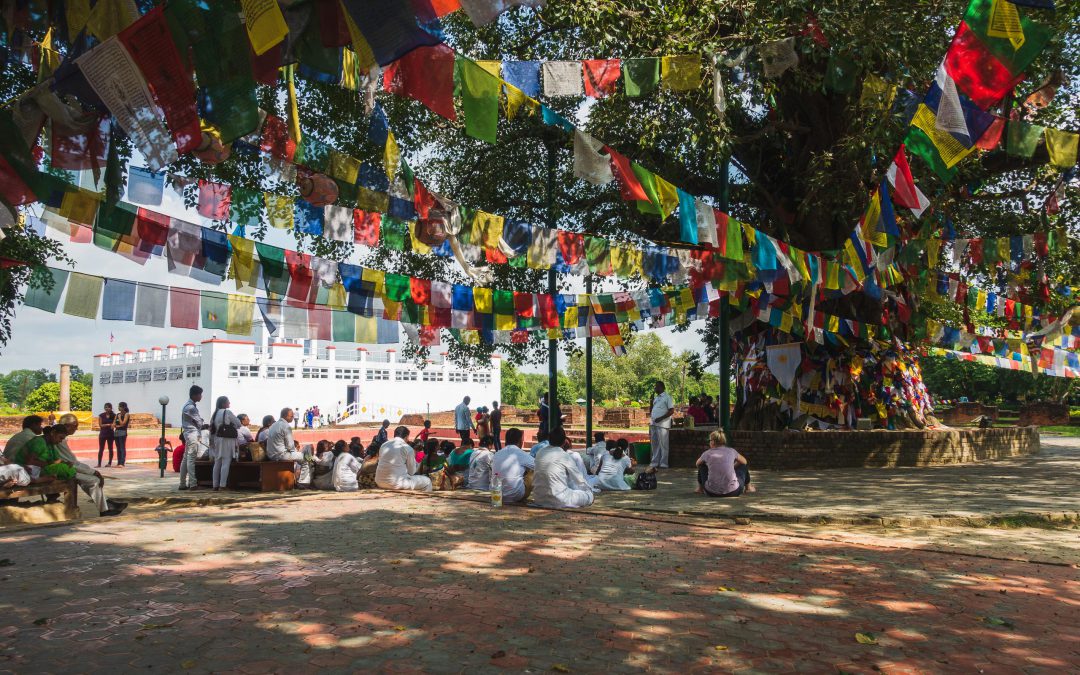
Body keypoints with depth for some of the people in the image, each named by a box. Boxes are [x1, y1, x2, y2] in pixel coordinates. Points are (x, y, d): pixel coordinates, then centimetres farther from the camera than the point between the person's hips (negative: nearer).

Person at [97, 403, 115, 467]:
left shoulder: (114, 415, 2)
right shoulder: (101, 415, 2)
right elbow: (100, 425, -3)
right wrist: (108, 424, -14)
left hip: (110, 433, 0)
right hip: (103, 433, 0)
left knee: (110, 448, 4)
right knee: (101, 449, -1)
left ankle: (110, 463, 9)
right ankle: (99, 464, 0)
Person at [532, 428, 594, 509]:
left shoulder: (540, 453, 4)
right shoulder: (565, 456, -10)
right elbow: (579, 478, 2)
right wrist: (589, 490, 22)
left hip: (539, 499, 5)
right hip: (559, 501, -4)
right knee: (589, 496, 15)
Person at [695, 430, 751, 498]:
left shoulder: (707, 453, 2)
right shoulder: (731, 451, 3)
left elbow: (698, 464, 24)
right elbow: (744, 461, 23)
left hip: (712, 493, 0)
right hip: (733, 492, 0)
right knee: (743, 465, 28)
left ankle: (700, 489, 42)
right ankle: (748, 488, 49)